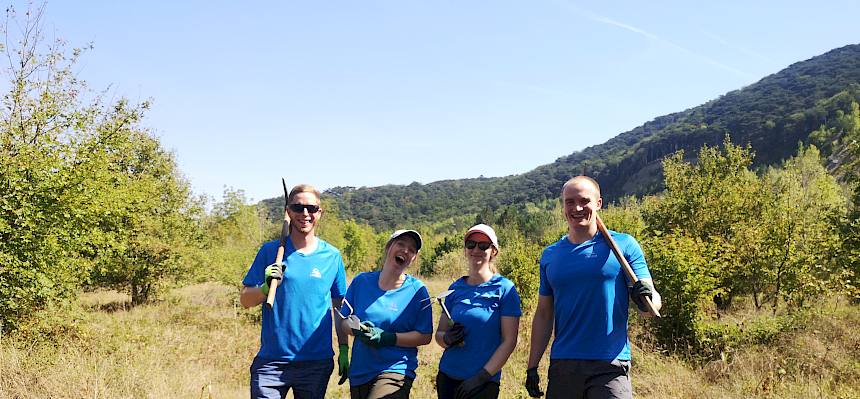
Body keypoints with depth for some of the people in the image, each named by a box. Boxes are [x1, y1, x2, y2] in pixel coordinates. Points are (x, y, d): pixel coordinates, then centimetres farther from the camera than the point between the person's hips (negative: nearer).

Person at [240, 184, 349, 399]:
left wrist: (344, 350, 8)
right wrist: (266, 287, -17)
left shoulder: (332, 256, 5)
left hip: (317, 363, 1)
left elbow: (340, 308, 11)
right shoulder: (270, 251, 2)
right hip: (271, 361, -1)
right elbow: (245, 300, 2)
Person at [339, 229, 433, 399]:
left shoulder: (417, 290, -4)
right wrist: (357, 329, -14)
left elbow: (425, 336, -6)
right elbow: (344, 322, 9)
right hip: (358, 372, 4)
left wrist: (387, 338, -18)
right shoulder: (361, 281, 5)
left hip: (395, 371, -4)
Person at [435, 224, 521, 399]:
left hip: (484, 383, -4)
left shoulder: (504, 289, -5)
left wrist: (483, 376, -14)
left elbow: (509, 341, -8)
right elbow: (439, 333, 11)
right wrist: (447, 338, -12)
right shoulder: (455, 288, 7)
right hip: (447, 377, 4)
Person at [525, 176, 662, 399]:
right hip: (562, 364, 3)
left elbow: (653, 302, -1)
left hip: (609, 365, -3)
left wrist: (647, 299, -25)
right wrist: (532, 367, 8)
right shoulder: (550, 255, 10)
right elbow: (544, 314, 13)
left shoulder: (623, 245, 0)